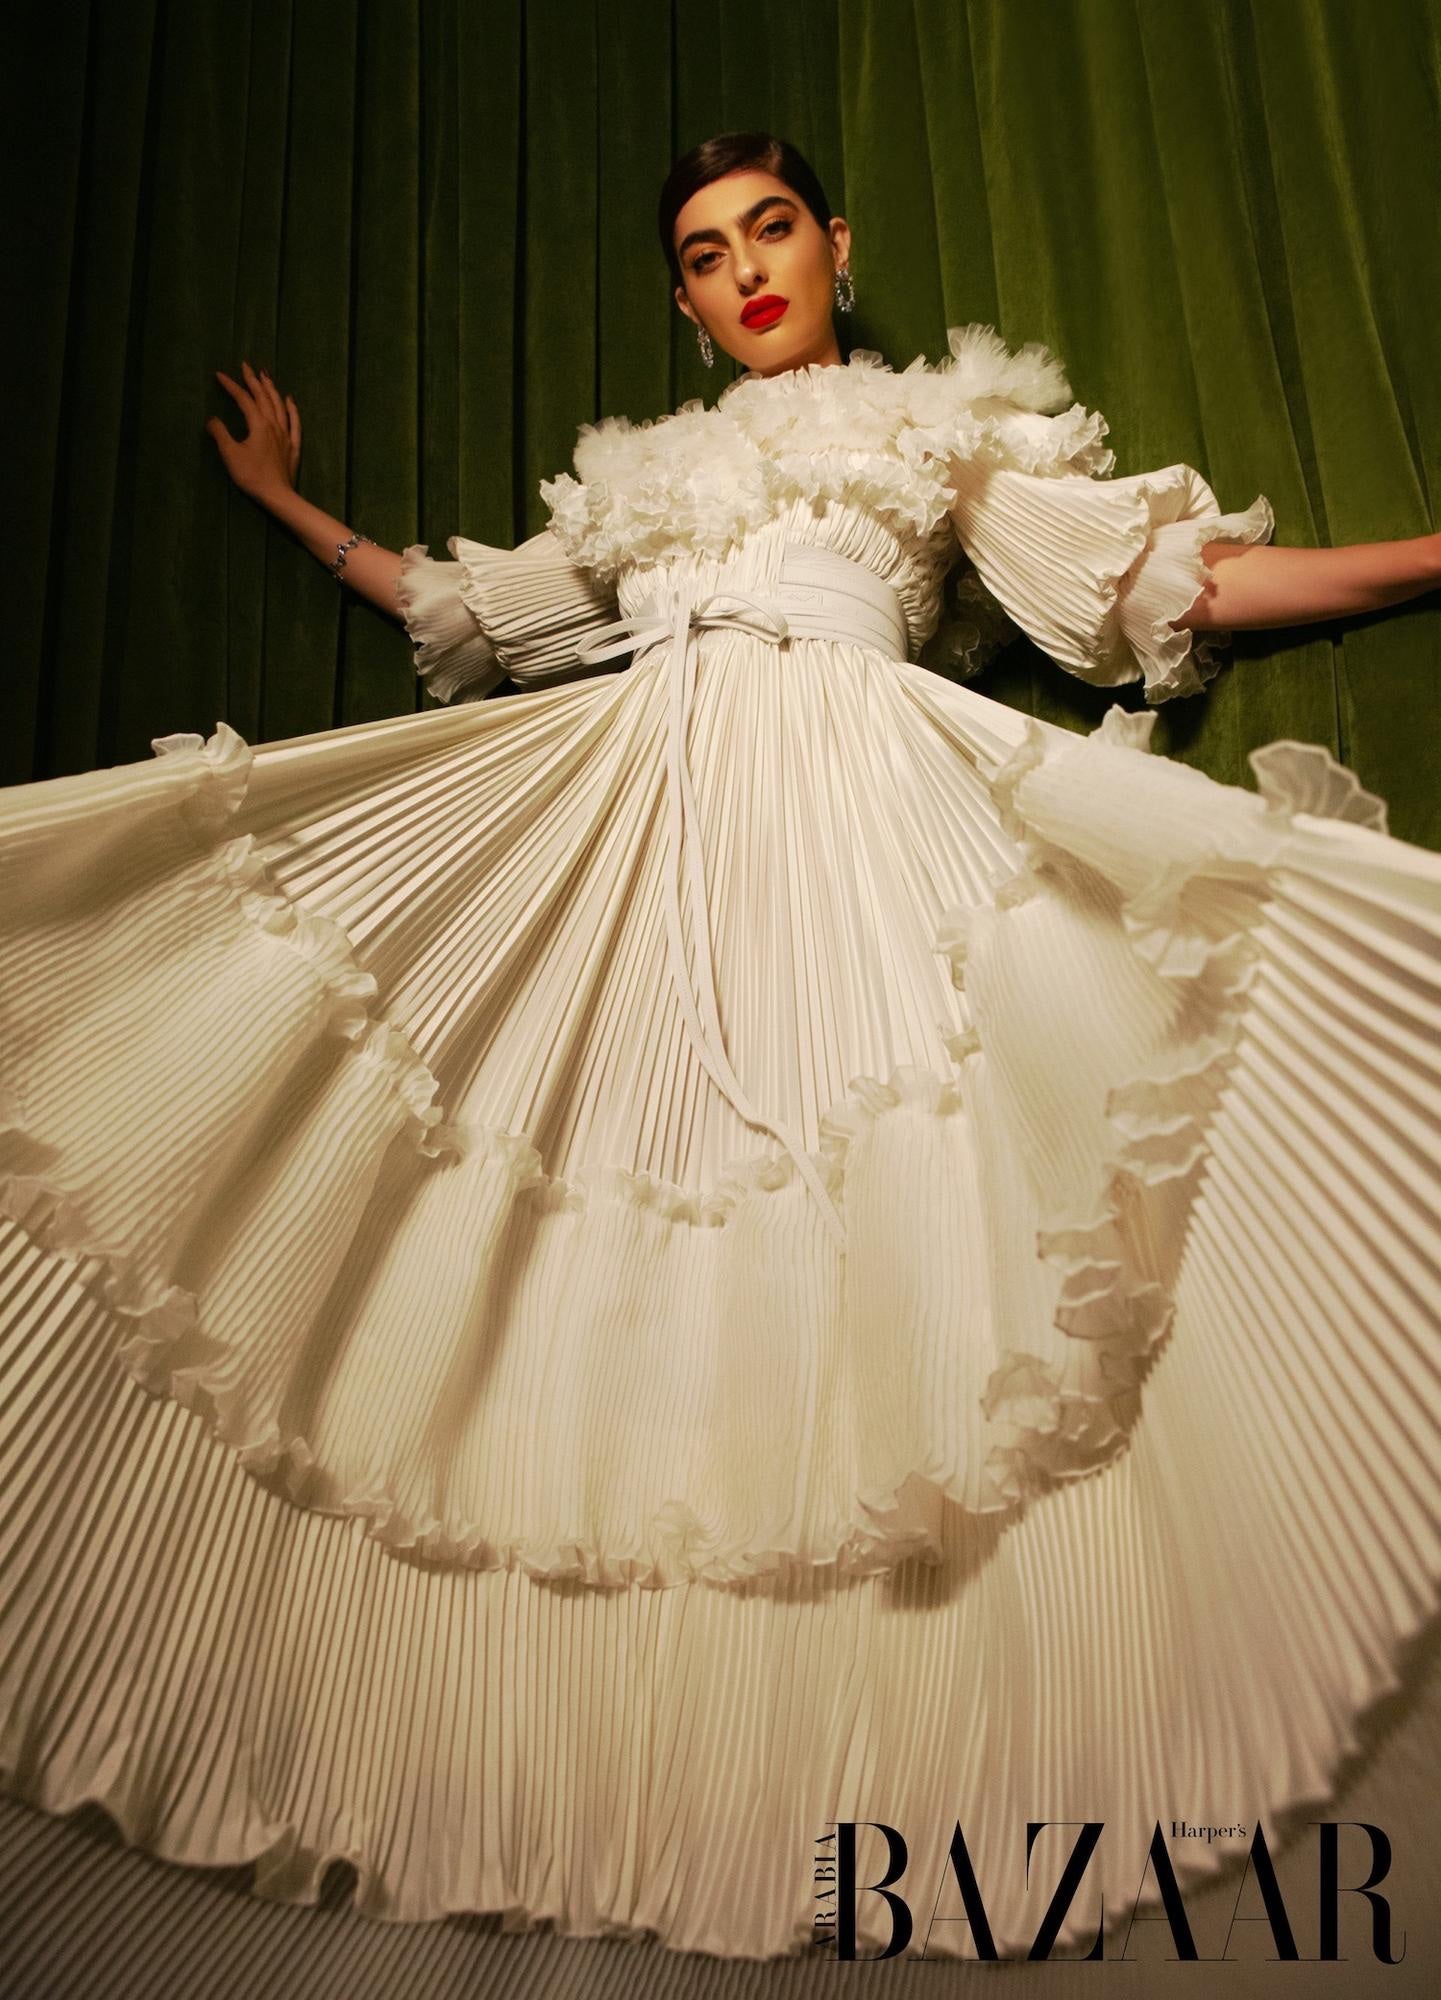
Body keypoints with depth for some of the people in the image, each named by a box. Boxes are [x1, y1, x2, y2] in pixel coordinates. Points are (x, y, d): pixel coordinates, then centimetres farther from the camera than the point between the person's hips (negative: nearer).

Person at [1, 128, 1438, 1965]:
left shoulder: (943, 432, 22)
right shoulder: (639, 480, 31)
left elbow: (1183, 579, 15)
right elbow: (456, 609, 37)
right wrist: (289, 505, 46)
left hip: (858, 822, -3)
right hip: (631, 830, 4)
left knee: (878, 1279, -15)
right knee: (607, 1320, -6)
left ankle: (886, 1798, -1)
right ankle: (621, 1782, 4)